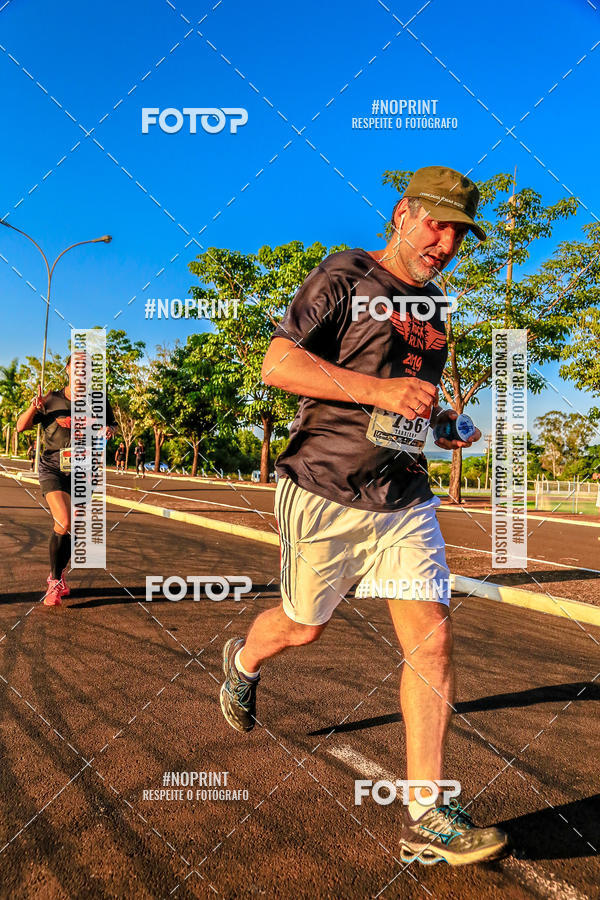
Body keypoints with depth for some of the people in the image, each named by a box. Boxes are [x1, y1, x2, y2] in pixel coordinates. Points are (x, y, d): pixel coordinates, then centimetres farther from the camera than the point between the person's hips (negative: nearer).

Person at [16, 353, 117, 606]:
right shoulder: (51, 400, -2)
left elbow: (111, 424, 17)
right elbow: (21, 426, 1)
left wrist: (110, 429, -7)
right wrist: (34, 407, -17)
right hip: (53, 467, -2)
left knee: (68, 529, 8)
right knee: (64, 524, -20)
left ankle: (57, 577, 33)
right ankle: (55, 581, 0)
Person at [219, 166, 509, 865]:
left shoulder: (433, 306, 17)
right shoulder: (343, 276, -6)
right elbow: (277, 365, -16)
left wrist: (444, 420, 8)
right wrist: (380, 390, -23)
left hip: (405, 498, 6)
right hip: (324, 493, -5)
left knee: (432, 638, -4)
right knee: (305, 627, 12)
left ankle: (425, 818, 8)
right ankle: (243, 660, 49)